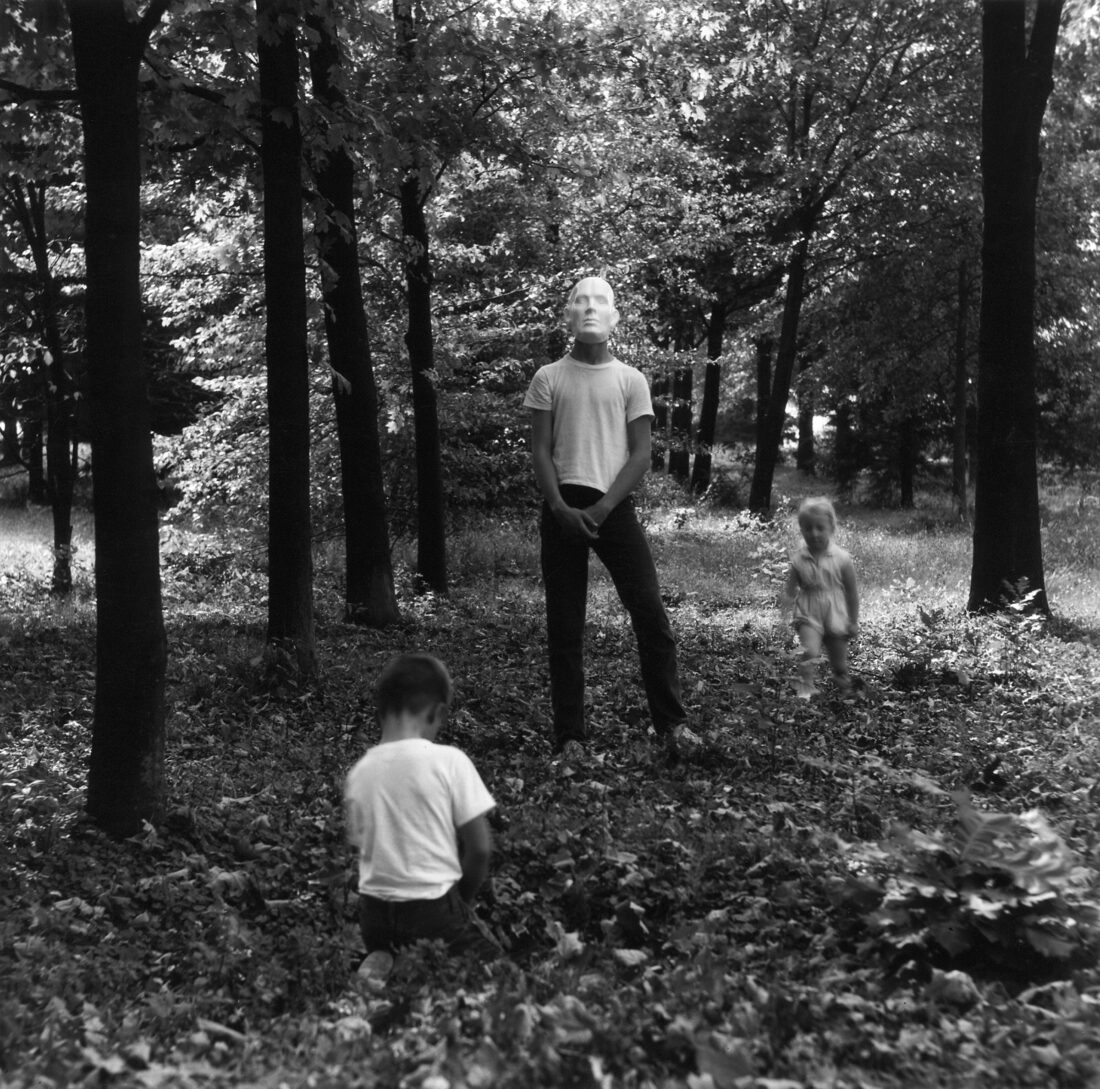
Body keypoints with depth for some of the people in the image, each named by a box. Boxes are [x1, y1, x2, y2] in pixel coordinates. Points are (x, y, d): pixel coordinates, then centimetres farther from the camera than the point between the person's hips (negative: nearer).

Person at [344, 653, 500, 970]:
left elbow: (360, 846, 10)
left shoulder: (358, 773, 1)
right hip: (433, 906, -4)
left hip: (374, 910, 4)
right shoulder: (449, 761, -11)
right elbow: (479, 848, -8)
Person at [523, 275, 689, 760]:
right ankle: (569, 735, 9)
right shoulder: (548, 378, 6)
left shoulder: (631, 380, 6)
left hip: (613, 507, 0)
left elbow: (640, 455, 1)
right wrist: (562, 508, -12)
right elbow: (540, 451, 3)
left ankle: (671, 723, 4)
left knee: (651, 613, -7)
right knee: (564, 625, 2)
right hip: (563, 507, 0)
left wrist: (602, 509, -11)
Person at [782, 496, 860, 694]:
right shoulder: (798, 560, -7)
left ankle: (846, 693, 37)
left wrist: (854, 622, 1)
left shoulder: (842, 559, -10)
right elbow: (791, 589, -4)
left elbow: (851, 592, -2)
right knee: (810, 652, -27)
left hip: (836, 616, 0)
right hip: (809, 615, 0)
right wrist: (788, 598, -28)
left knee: (839, 666, 13)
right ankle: (804, 689, -21)